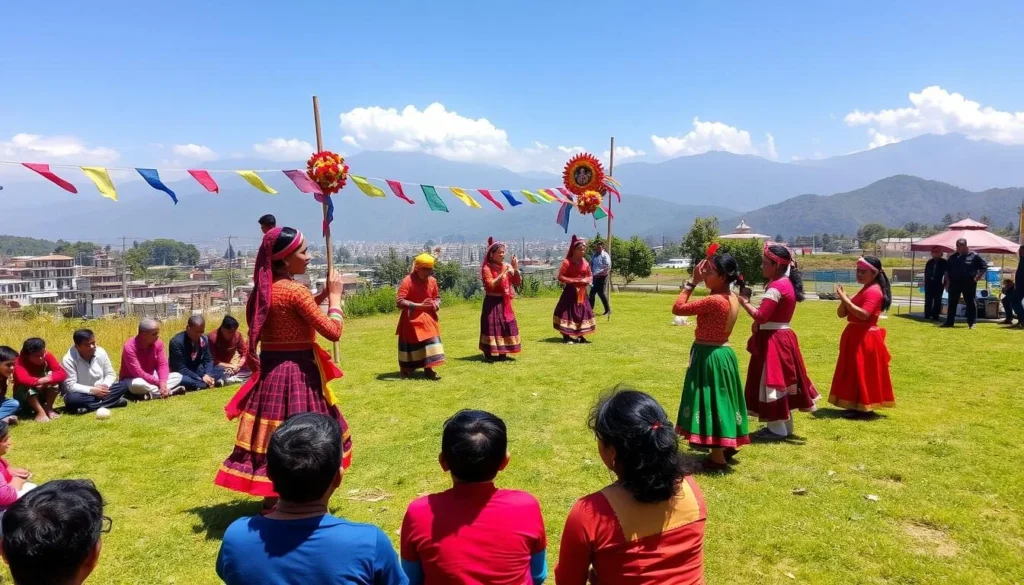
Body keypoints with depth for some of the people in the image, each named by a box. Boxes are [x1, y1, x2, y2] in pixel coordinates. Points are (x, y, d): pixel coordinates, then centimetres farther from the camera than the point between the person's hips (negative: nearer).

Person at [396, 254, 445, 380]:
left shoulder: (432, 281, 2)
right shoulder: (407, 281, -17)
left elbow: (437, 297, 15)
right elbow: (400, 302, -22)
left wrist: (436, 304, -8)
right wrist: (419, 305, -26)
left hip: (427, 317, 5)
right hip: (411, 318, -5)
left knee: (430, 340, 0)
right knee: (410, 343, 5)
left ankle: (428, 369, 7)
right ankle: (405, 370, 22)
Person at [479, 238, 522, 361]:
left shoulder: (506, 266, 8)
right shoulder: (487, 268, -10)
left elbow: (518, 283, 6)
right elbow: (491, 285, -23)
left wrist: (515, 269, -7)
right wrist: (504, 273, -24)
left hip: (505, 303, 7)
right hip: (493, 303, -7)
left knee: (505, 327, 10)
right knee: (492, 327, -6)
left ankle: (502, 354, 20)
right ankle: (490, 355, 0)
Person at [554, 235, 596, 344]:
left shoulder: (585, 263, 5)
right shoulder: (567, 262, -12)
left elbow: (589, 276, 15)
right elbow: (560, 277, -13)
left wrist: (586, 280, -8)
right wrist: (573, 280, -19)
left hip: (582, 292, 6)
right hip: (570, 291, -6)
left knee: (582, 312, 7)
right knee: (568, 313, -5)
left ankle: (581, 336, 16)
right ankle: (566, 336, 2)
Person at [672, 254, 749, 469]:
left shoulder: (714, 301, -25)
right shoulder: (732, 298, 4)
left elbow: (677, 308, -20)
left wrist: (692, 282, -15)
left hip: (709, 356, -9)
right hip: (723, 353, 9)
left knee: (710, 401, -1)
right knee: (719, 400, 21)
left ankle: (718, 457, 7)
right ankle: (728, 444, 36)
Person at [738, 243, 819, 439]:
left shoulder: (776, 287, -20)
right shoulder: (787, 283, 11)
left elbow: (760, 316, -26)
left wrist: (744, 301, -14)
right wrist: (759, 324, 1)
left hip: (773, 340, -10)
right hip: (783, 337, 10)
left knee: (772, 381, -2)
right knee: (781, 381, 16)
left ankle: (777, 428, 6)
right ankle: (786, 425, 26)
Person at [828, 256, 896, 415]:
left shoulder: (873, 291, -15)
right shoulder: (865, 290, 18)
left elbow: (863, 314, -29)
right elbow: (841, 313, 14)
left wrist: (845, 299, -26)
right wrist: (844, 300, -6)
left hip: (865, 337, -11)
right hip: (856, 335, 11)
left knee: (863, 373, -6)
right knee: (856, 372, 14)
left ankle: (864, 407, 1)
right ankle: (858, 405, 21)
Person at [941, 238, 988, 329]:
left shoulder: (974, 256, -2)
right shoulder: (953, 257, 11)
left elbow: (984, 266, 1)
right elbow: (947, 269, 16)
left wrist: (978, 277, -7)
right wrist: (948, 281, 5)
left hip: (969, 283, -4)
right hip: (954, 282, 4)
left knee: (971, 303, 0)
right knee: (952, 303, 5)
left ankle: (971, 323, 6)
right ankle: (949, 322, 10)